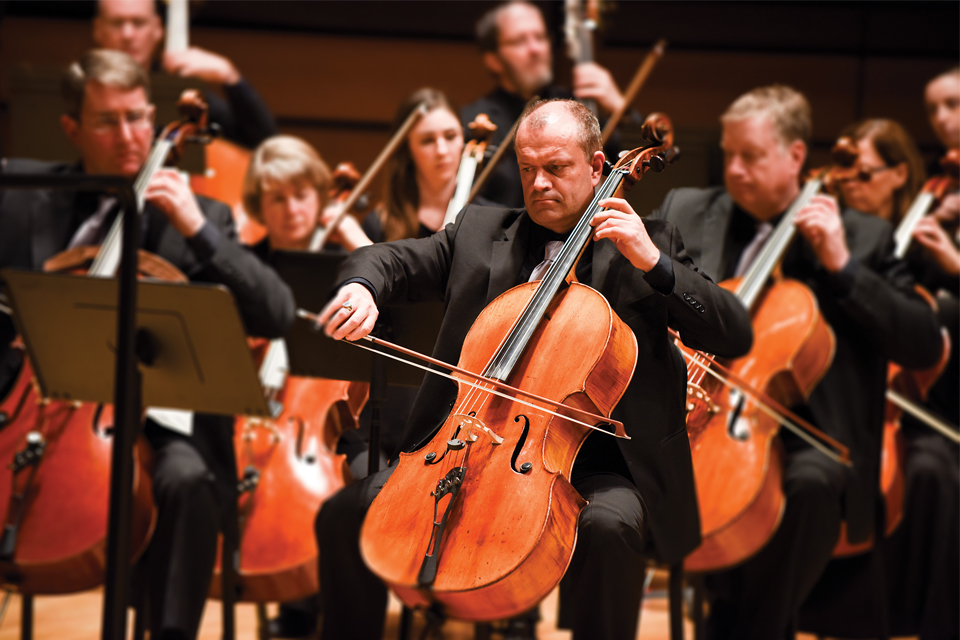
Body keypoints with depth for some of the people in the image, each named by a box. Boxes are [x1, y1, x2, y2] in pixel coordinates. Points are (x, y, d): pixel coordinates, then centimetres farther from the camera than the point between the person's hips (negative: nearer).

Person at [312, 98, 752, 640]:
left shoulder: (647, 244, 8)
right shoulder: (479, 231, 17)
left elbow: (736, 336, -1)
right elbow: (390, 260, 7)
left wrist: (654, 264, -14)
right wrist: (362, 287, -18)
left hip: (587, 462, -3)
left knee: (607, 526, -36)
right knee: (345, 515, -14)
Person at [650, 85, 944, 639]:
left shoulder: (861, 238, 10)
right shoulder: (686, 212, 17)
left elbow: (925, 346, 2)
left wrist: (843, 267, -7)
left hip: (798, 434, -2)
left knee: (810, 481, -37)